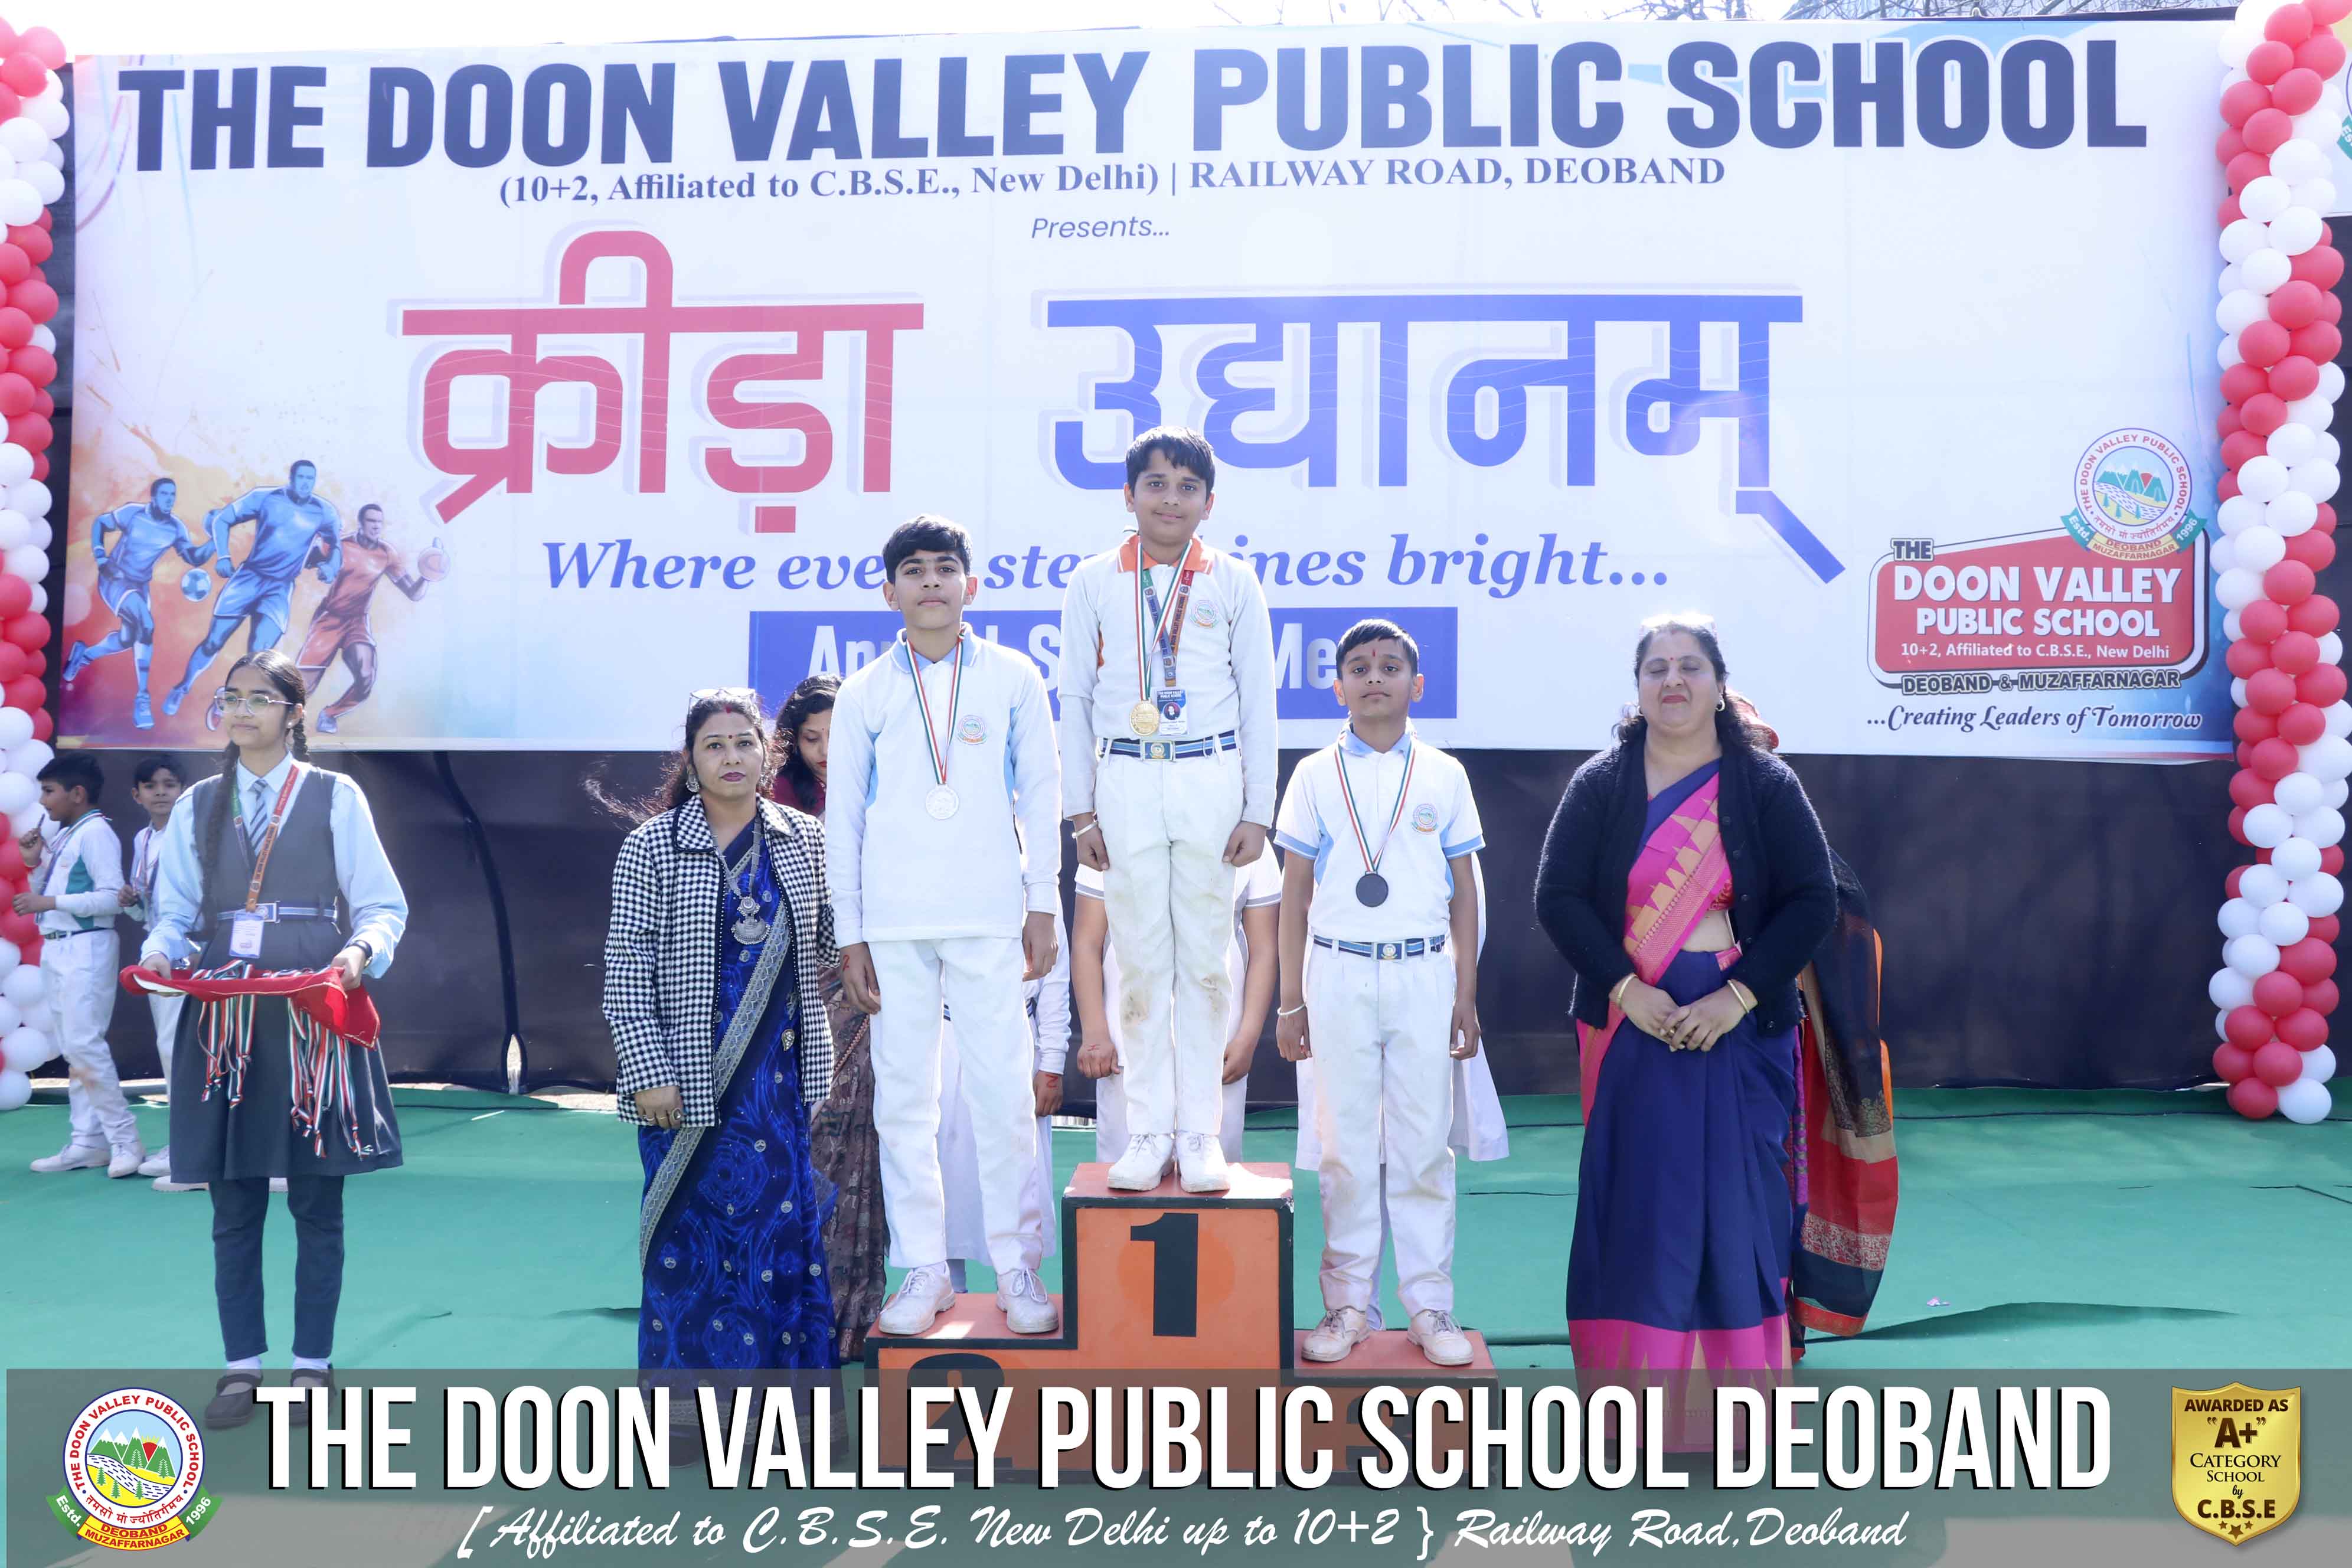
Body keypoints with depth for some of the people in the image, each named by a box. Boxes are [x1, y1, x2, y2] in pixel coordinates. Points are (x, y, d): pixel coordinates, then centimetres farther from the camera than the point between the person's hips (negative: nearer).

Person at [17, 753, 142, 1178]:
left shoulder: (96, 832, -11)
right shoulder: (62, 836, 16)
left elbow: (111, 897, -19)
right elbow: (46, 895, 20)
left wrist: (49, 902, -19)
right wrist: (35, 863, 6)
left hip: (85, 950, -9)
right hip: (56, 949, 10)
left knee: (84, 1043, -13)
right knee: (70, 1047, 9)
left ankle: (125, 1139, -7)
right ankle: (87, 1142, 13)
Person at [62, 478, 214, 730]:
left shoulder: (176, 528, -8)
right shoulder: (133, 513, -16)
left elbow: (195, 559, -8)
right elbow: (99, 523, -2)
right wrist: (101, 558, -12)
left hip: (140, 585, 6)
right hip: (115, 580, -6)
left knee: (128, 639, 11)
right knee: (146, 626, -25)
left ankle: (83, 655, 44)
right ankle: (142, 698, -20)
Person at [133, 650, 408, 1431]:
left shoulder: (335, 797, 3)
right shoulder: (197, 805, 12)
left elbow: (383, 905, 1)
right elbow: (174, 911, 13)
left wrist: (360, 951, -19)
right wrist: (160, 952, -9)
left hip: (313, 1012, -3)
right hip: (224, 1016, 3)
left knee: (317, 1202, 3)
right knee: (233, 1204, 5)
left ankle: (313, 1365, 14)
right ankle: (242, 1366, 16)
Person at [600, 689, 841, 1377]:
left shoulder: (805, 840, 7)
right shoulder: (652, 845, -2)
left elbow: (826, 943, 13)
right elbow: (626, 969, -4)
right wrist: (648, 1072, -10)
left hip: (780, 1072, 3)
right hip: (688, 1078, -2)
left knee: (786, 1226, 3)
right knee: (690, 1237, 3)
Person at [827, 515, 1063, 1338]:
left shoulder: (1013, 678, 6)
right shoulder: (863, 694, 7)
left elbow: (1040, 795, 7)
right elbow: (842, 818, 8)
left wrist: (1042, 906, 2)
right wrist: (850, 936, 3)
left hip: (990, 921, -1)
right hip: (895, 927, 1)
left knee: (1003, 1093, -2)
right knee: (902, 1098, 4)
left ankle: (1016, 1266, 10)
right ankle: (925, 1270, 14)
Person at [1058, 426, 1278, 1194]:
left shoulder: (1233, 583, 6)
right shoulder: (1094, 582, 7)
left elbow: (1258, 700, 7)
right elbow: (1075, 698, 9)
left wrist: (1257, 811, 1)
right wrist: (1082, 811, 4)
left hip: (1210, 779, 0)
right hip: (1126, 781, 1)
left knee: (1204, 958, 2)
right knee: (1141, 961, 2)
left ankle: (1199, 1132, 10)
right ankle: (1148, 1132, 10)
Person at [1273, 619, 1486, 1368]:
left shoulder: (1444, 776, 6)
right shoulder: (1315, 776, 5)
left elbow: (1464, 893, 9)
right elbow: (1295, 894, 7)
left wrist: (1466, 996, 4)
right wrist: (1291, 1001, 4)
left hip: (1424, 975, 0)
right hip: (1339, 972, 0)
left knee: (1424, 1145, 2)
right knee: (1346, 1146, 3)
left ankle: (1429, 1305, 12)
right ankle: (1347, 1304, 13)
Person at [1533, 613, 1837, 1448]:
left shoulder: (1765, 786, 3)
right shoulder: (1600, 786, 4)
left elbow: (1813, 900, -3)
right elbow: (1557, 896, -2)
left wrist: (1736, 998, -13)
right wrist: (1627, 990, -14)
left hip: (1739, 1031, 0)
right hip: (1632, 1030, 1)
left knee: (1737, 1206, 2)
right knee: (1633, 1206, 2)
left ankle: (1736, 1400, 13)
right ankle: (1638, 1396, 11)